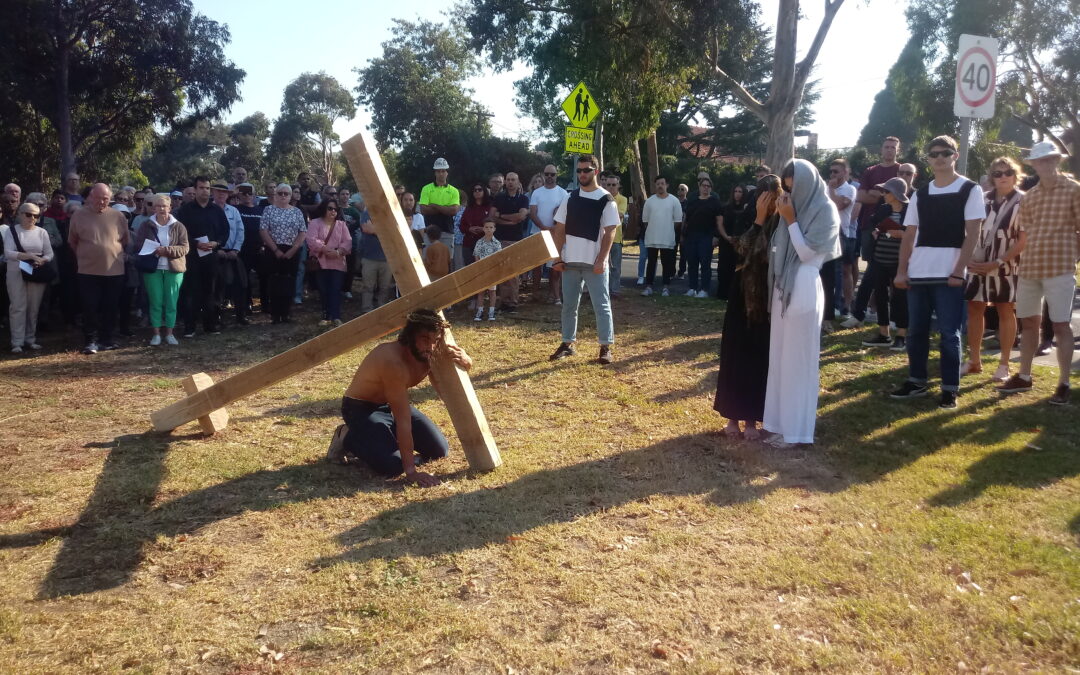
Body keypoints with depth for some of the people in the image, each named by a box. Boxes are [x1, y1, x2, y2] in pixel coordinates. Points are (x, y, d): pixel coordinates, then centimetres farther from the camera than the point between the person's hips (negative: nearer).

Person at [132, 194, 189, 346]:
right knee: (155, 302, 2)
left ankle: (169, 333, 11)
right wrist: (153, 251, -15)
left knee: (171, 302, 3)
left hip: (173, 269, 0)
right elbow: (138, 247, 4)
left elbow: (184, 248, -3)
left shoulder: (178, 226, 3)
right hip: (152, 269, 0)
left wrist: (167, 250, -18)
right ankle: (156, 334, 10)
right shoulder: (146, 225, 5)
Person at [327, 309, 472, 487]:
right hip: (360, 408, -7)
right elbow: (403, 420, -36)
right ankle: (349, 439, 3)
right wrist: (410, 471, -36)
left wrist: (464, 360, -30)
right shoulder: (394, 361, -36)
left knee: (440, 450, 0)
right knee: (392, 465, -25)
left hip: (390, 405, 7)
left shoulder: (428, 355, -15)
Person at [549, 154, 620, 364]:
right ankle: (567, 344, 22)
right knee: (568, 304, 11)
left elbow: (610, 232, -7)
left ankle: (606, 347, 6)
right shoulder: (570, 198, 8)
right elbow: (560, 230, 9)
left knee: (601, 305, 0)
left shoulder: (606, 200, -4)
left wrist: (601, 260, -15)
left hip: (594, 262, -4)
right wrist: (558, 258, 2)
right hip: (570, 261, 4)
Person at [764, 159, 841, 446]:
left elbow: (807, 252, -13)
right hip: (784, 288, 8)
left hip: (803, 290, -8)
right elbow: (780, 249, 11)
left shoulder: (825, 210, -7)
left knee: (798, 359, -2)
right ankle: (782, 420, 19)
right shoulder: (798, 208, 13)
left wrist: (790, 220, -11)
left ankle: (794, 428, 6)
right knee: (780, 357, 10)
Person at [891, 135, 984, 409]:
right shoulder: (919, 194, 12)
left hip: (949, 274, -4)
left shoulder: (970, 190, 1)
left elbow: (972, 234, -5)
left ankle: (950, 388, 9)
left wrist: (958, 271, -13)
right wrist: (901, 271, 3)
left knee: (948, 333, 0)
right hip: (918, 274, 4)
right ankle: (917, 381, 22)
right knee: (916, 330, 10)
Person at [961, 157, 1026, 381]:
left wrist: (997, 263, -15)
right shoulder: (983, 199, 6)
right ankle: (974, 361, 16)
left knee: (1005, 312, 4)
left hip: (1006, 266, -4)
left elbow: (1024, 240, -10)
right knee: (974, 310, 6)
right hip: (979, 264, 4)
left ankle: (1004, 365, 12)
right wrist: (969, 258, -5)